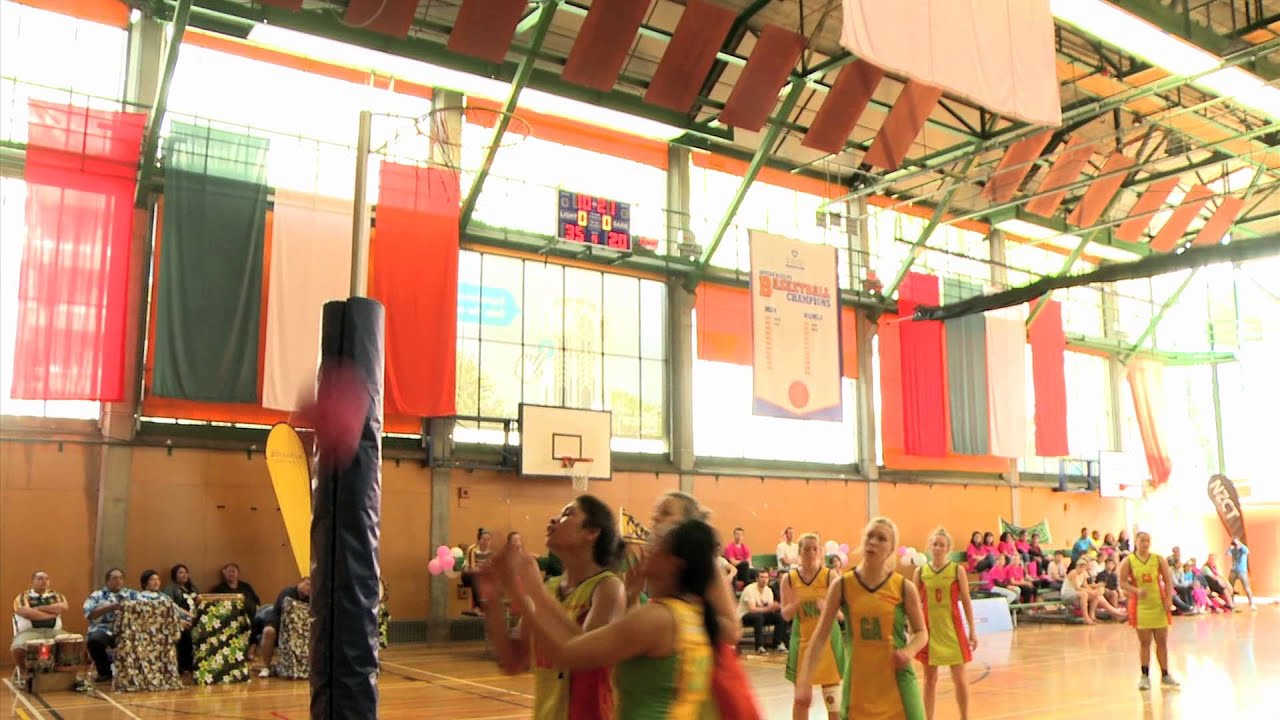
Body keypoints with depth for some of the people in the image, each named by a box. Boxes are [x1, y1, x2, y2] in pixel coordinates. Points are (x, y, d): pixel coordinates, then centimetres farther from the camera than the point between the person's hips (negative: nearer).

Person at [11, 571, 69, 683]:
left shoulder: (56, 596, 19)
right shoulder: (23, 597, 9)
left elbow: (63, 607, -3)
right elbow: (27, 613, -10)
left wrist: (39, 608, -4)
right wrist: (53, 613, -3)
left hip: (53, 631, 2)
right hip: (30, 631, -2)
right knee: (18, 647, -35)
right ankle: (22, 671, 0)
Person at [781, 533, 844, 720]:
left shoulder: (831, 576, -7)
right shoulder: (789, 578, -1)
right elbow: (786, 615, -1)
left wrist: (826, 607, -35)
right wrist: (796, 603, -23)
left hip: (827, 640, -2)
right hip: (802, 640, 2)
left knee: (833, 697, 1)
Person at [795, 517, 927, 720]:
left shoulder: (904, 588, -4)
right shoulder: (842, 586, -4)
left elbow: (921, 633, 8)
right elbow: (820, 636, -2)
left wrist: (909, 651, -15)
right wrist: (805, 681, -9)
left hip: (897, 683, 0)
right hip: (858, 684, 0)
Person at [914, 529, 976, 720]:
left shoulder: (958, 570, -2)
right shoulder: (920, 571, 1)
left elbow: (966, 601, 1)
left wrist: (972, 630, -1)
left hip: (952, 628, -1)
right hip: (930, 629, 1)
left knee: (959, 678, 4)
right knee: (930, 679, 8)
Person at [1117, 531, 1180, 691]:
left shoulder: (1159, 560, 3)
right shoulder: (1129, 561, -2)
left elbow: (1168, 580, 3)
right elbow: (1123, 582, -4)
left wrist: (1168, 599, -8)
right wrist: (1137, 590, -20)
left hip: (1159, 604, 2)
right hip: (1140, 605, -2)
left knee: (1162, 642, 8)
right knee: (1144, 643, 1)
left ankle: (1165, 675, 19)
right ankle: (1145, 676, 7)